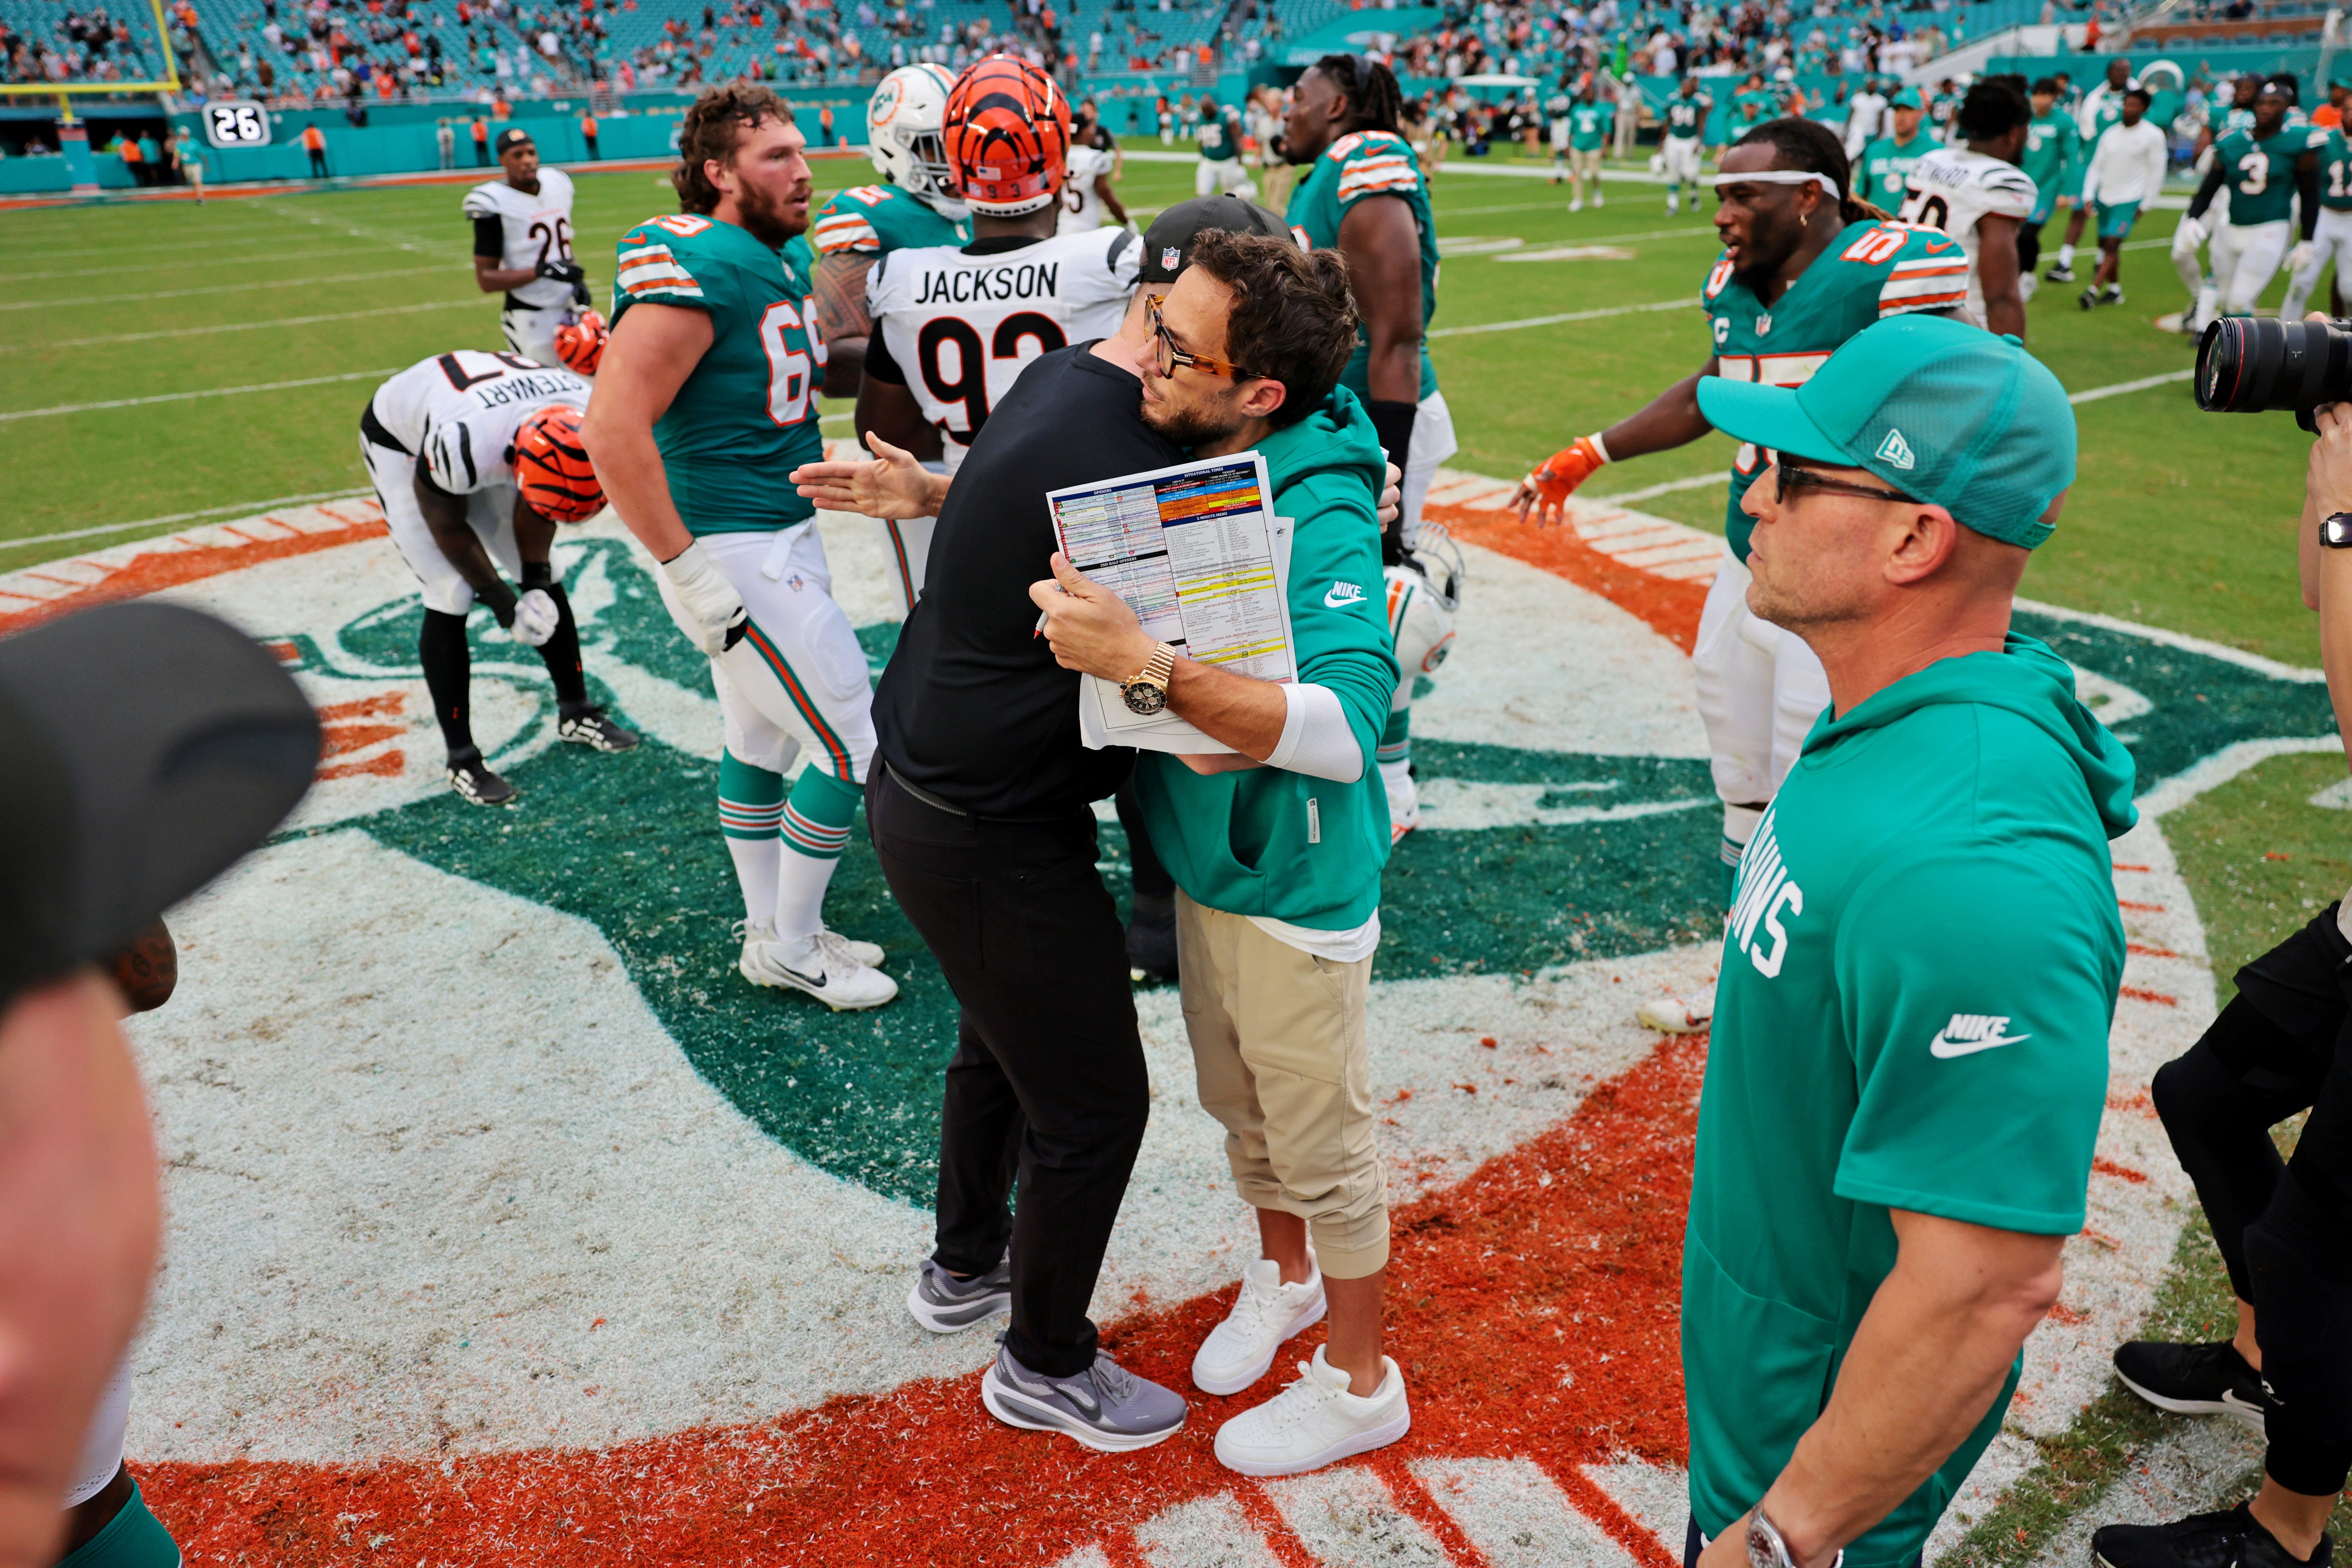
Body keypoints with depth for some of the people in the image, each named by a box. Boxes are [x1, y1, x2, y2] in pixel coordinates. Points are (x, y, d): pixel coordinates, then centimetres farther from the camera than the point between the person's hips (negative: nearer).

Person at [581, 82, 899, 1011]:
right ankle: (792, 950, 15)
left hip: (783, 537, 9)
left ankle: (770, 933, 34)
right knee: (859, 742, -2)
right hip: (736, 554, -9)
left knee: (760, 738, 18)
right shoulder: (695, 266, -20)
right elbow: (614, 431, -26)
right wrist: (689, 571, -24)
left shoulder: (779, 265, 9)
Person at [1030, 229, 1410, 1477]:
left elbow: (1346, 725, -42)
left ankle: (1360, 1383, 35)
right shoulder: (1178, 459, -5)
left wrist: (1146, 666, -47)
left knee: (1319, 1137, 11)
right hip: (1202, 857, 8)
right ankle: (1284, 1276, 53)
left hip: (1295, 885, -7)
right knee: (1237, 1101, 26)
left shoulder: (1319, 520, -29)